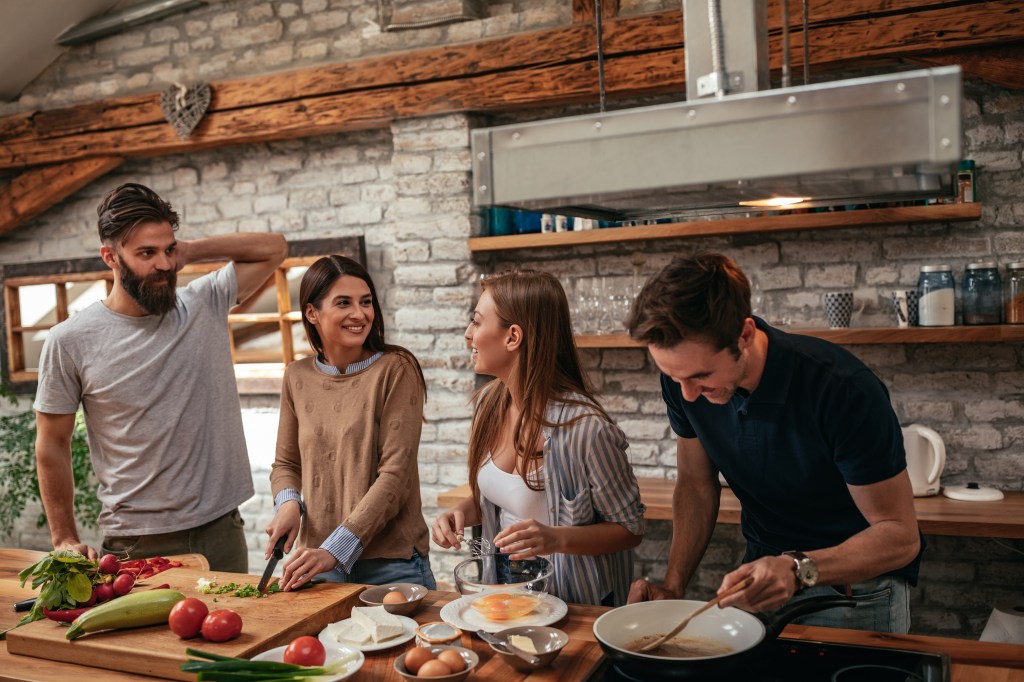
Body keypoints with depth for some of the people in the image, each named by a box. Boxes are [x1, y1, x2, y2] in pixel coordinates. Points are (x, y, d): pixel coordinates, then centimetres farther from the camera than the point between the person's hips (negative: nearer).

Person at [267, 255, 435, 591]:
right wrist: (288, 503, -6)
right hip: (318, 563, 4)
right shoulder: (297, 377, 4)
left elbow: (395, 474, -15)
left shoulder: (395, 370, -10)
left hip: (391, 563, -4)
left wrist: (336, 549, -19)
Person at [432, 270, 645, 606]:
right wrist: (463, 512, -4)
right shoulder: (489, 402, -1)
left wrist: (557, 538, -26)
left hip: (575, 603, -5)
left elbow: (630, 529, -11)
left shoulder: (584, 427, -22)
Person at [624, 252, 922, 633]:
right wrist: (673, 588, -11)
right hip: (765, 577, 4)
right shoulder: (684, 379, -16)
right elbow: (696, 483, -1)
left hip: (856, 590, -4)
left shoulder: (843, 390, -31)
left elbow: (901, 536, -23)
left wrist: (800, 569, -39)